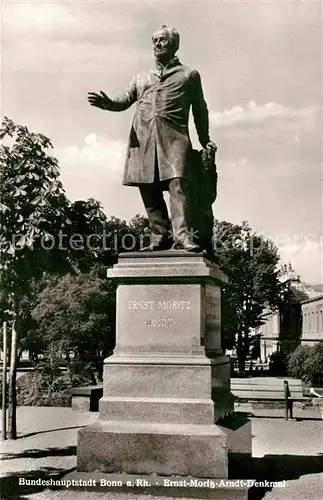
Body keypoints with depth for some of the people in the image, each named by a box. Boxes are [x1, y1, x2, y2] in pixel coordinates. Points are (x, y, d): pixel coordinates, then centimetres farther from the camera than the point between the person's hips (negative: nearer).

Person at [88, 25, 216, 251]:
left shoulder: (189, 75, 20)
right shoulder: (140, 78, 28)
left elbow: (200, 110, 19)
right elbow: (125, 99, 15)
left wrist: (205, 140, 11)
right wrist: (107, 102, -7)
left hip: (174, 137, -3)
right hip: (143, 138, 4)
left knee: (178, 182, -20)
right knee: (149, 190, -3)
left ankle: (182, 235, -27)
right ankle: (160, 237, 2)